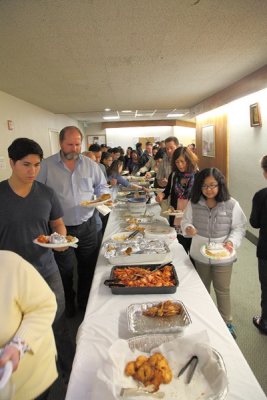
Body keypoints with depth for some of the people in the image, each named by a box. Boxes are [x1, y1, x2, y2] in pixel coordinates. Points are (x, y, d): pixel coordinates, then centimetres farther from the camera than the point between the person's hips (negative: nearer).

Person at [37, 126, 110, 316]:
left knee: (88, 267, 17)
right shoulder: (46, 165, -6)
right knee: (65, 270, 13)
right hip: (61, 228, -2)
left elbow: (101, 186, 13)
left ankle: (85, 302, 40)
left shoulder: (90, 164, 2)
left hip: (87, 226, 3)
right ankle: (68, 305, 39)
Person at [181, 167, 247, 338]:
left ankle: (227, 322, 39)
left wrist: (231, 242, -23)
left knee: (222, 290, 15)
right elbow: (186, 221, 2)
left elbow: (239, 228, -7)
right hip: (199, 256, 2)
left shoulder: (231, 205, -15)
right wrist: (188, 228, -20)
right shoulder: (194, 204, -9)